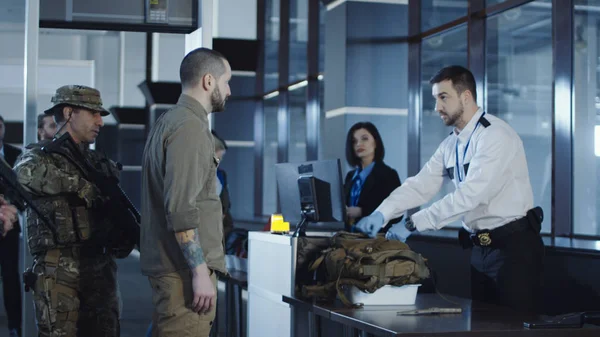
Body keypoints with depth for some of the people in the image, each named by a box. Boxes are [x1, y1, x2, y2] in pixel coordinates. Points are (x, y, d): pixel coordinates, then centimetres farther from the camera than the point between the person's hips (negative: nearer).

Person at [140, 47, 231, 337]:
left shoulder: (166, 122, 18)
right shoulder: (190, 127, -14)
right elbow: (181, 210, -21)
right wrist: (200, 272, -20)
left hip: (166, 264, 10)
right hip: (185, 269, -10)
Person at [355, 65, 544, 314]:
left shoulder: (495, 135, -17)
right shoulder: (450, 144, 10)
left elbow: (470, 194, -25)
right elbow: (421, 184, 2)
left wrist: (413, 224, -25)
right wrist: (381, 214, -14)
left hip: (514, 246, -8)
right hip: (480, 247, 8)